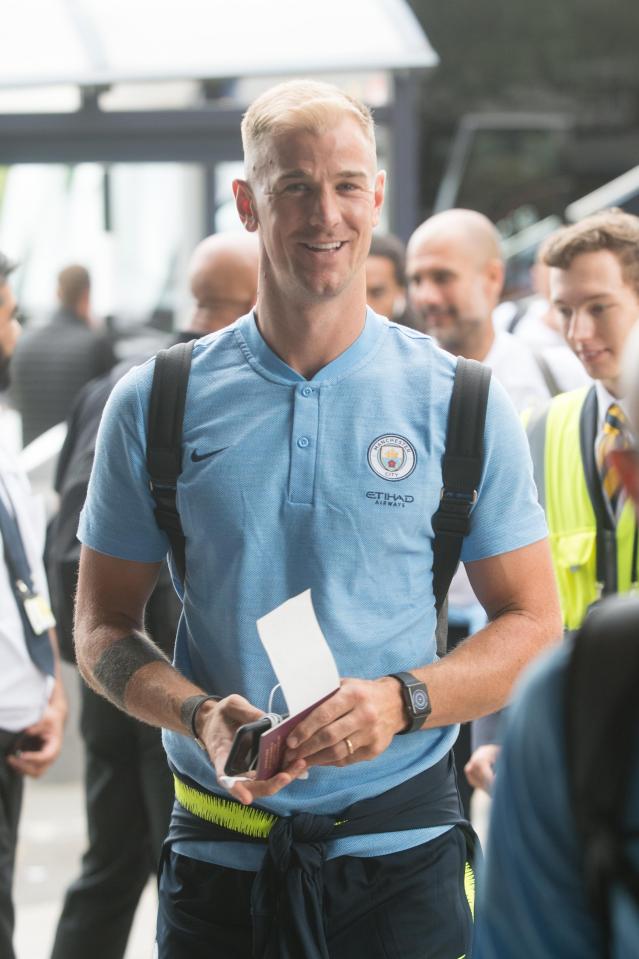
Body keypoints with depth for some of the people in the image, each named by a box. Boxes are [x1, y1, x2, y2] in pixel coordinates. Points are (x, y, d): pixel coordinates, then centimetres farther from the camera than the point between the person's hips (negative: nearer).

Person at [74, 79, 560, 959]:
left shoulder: (462, 405, 0)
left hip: (402, 855, 0)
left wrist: (400, 701, -16)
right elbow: (103, 627, 5)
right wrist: (199, 715, -15)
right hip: (219, 852, 1)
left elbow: (533, 623, 1)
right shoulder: (155, 403, 2)